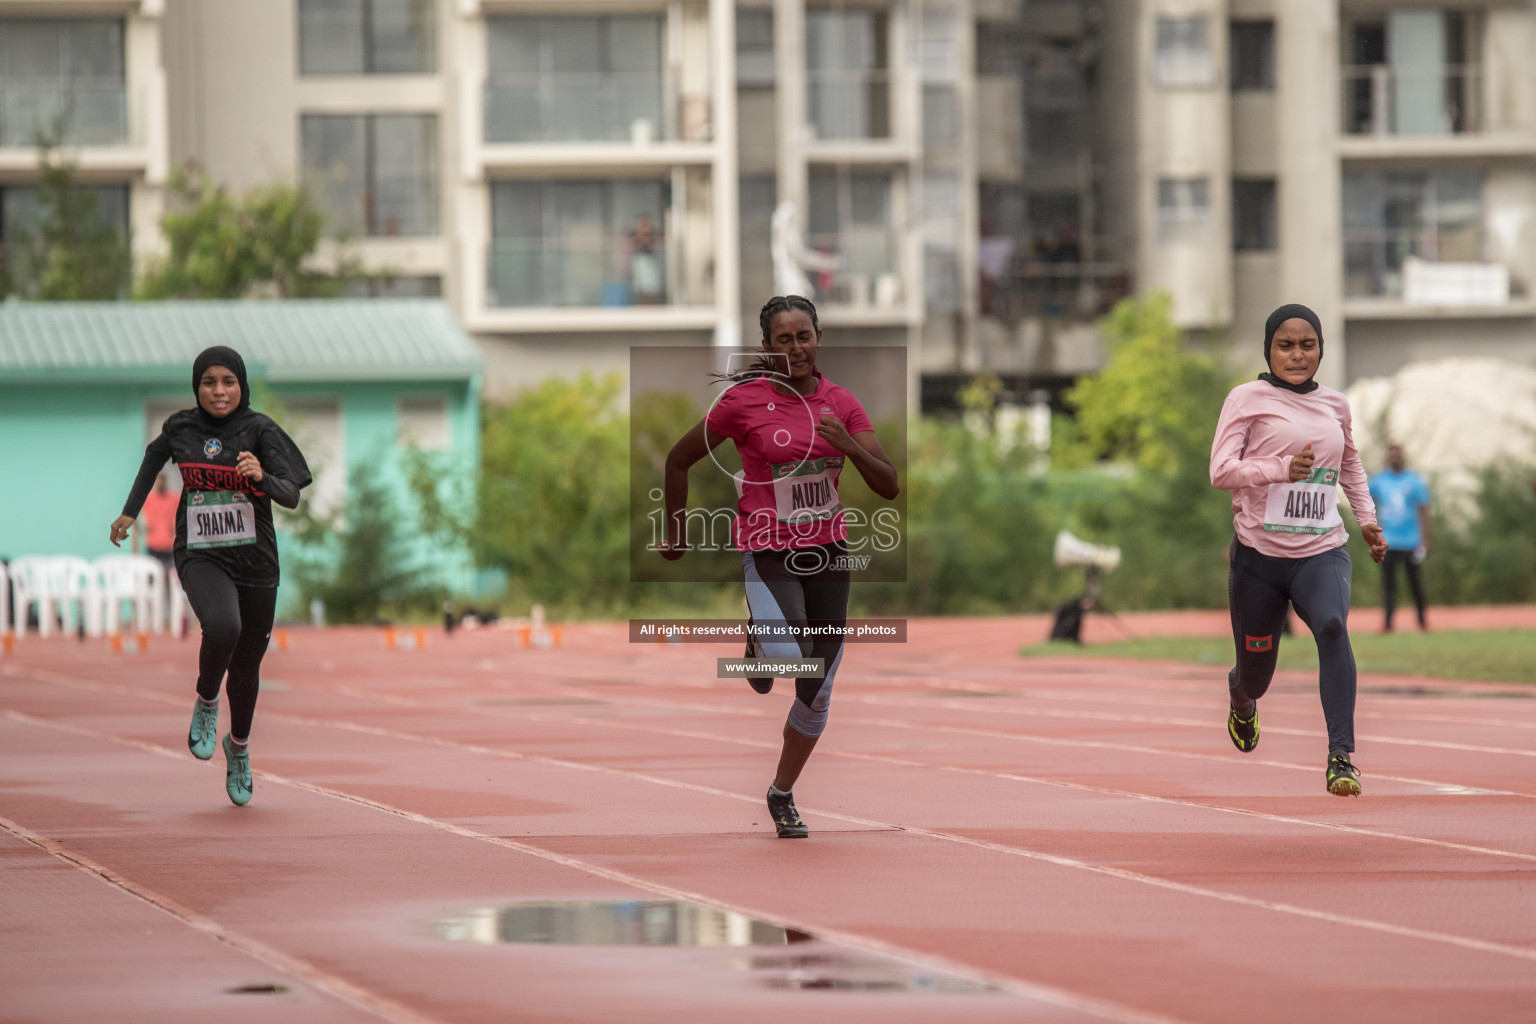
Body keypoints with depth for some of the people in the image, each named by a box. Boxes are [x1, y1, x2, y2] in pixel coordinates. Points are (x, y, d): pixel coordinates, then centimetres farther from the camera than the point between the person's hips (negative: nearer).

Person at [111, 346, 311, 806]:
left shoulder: (260, 431, -9)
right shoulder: (182, 427, 0)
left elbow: (291, 496, -18)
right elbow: (157, 452, 24)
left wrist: (261, 477, -38)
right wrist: (131, 510, 25)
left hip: (254, 560, 0)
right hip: (200, 558, 0)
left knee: (246, 667, 13)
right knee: (222, 627, -32)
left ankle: (239, 745, 43)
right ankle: (206, 702, -2)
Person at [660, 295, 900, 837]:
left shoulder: (841, 403, 2)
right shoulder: (744, 400, -10)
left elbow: (889, 485, -1)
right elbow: (678, 460, 1)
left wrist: (847, 444, -19)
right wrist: (677, 534, 8)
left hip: (827, 549, 4)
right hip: (767, 548, -4)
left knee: (817, 692, 7)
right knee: (789, 655, -31)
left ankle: (782, 796, 28)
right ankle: (759, 648, 7)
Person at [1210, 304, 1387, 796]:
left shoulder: (1334, 404, 11)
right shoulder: (1248, 398, -3)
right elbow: (1221, 470, -13)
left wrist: (1367, 517, 19)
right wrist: (1282, 468, -27)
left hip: (1322, 552, 2)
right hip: (1260, 554, -2)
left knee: (1332, 625, -30)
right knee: (1256, 673, 10)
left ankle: (1341, 756, -33)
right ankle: (1241, 699, 51)